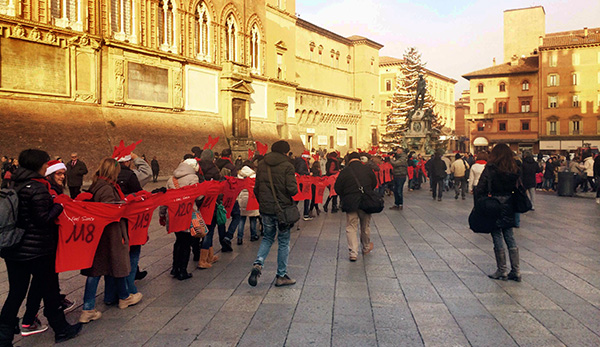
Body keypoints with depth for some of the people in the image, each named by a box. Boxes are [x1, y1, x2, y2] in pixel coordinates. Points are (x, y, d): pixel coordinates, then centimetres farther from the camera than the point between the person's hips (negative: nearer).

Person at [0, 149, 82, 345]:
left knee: (16, 293, 13)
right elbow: (43, 219, -20)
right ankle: (61, 330, 24)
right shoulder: (38, 188, -18)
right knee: (49, 290, 9)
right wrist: (58, 207, -5)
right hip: (37, 250, -7)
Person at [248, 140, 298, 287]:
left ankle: (258, 264, 0)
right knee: (284, 242, 8)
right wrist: (295, 189, 4)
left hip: (265, 209, 5)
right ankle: (281, 276, 15)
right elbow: (292, 190, -19)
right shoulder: (287, 166, -11)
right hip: (282, 209, -4)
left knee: (268, 237, 21)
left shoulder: (261, 165, 5)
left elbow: (256, 188, 9)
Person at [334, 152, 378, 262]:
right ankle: (366, 248, 38)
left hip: (350, 203, -2)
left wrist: (344, 198, 13)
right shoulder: (367, 169, 0)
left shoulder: (345, 171, -7)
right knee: (365, 226, 19)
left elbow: (337, 188, -4)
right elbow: (374, 184, 12)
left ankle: (353, 253, -2)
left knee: (351, 227, 5)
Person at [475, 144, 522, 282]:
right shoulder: (514, 169, 3)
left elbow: (480, 188, -14)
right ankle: (516, 271, 16)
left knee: (497, 237, 3)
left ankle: (502, 271, 10)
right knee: (510, 237, 12)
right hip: (508, 206, 5)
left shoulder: (491, 169, -12)